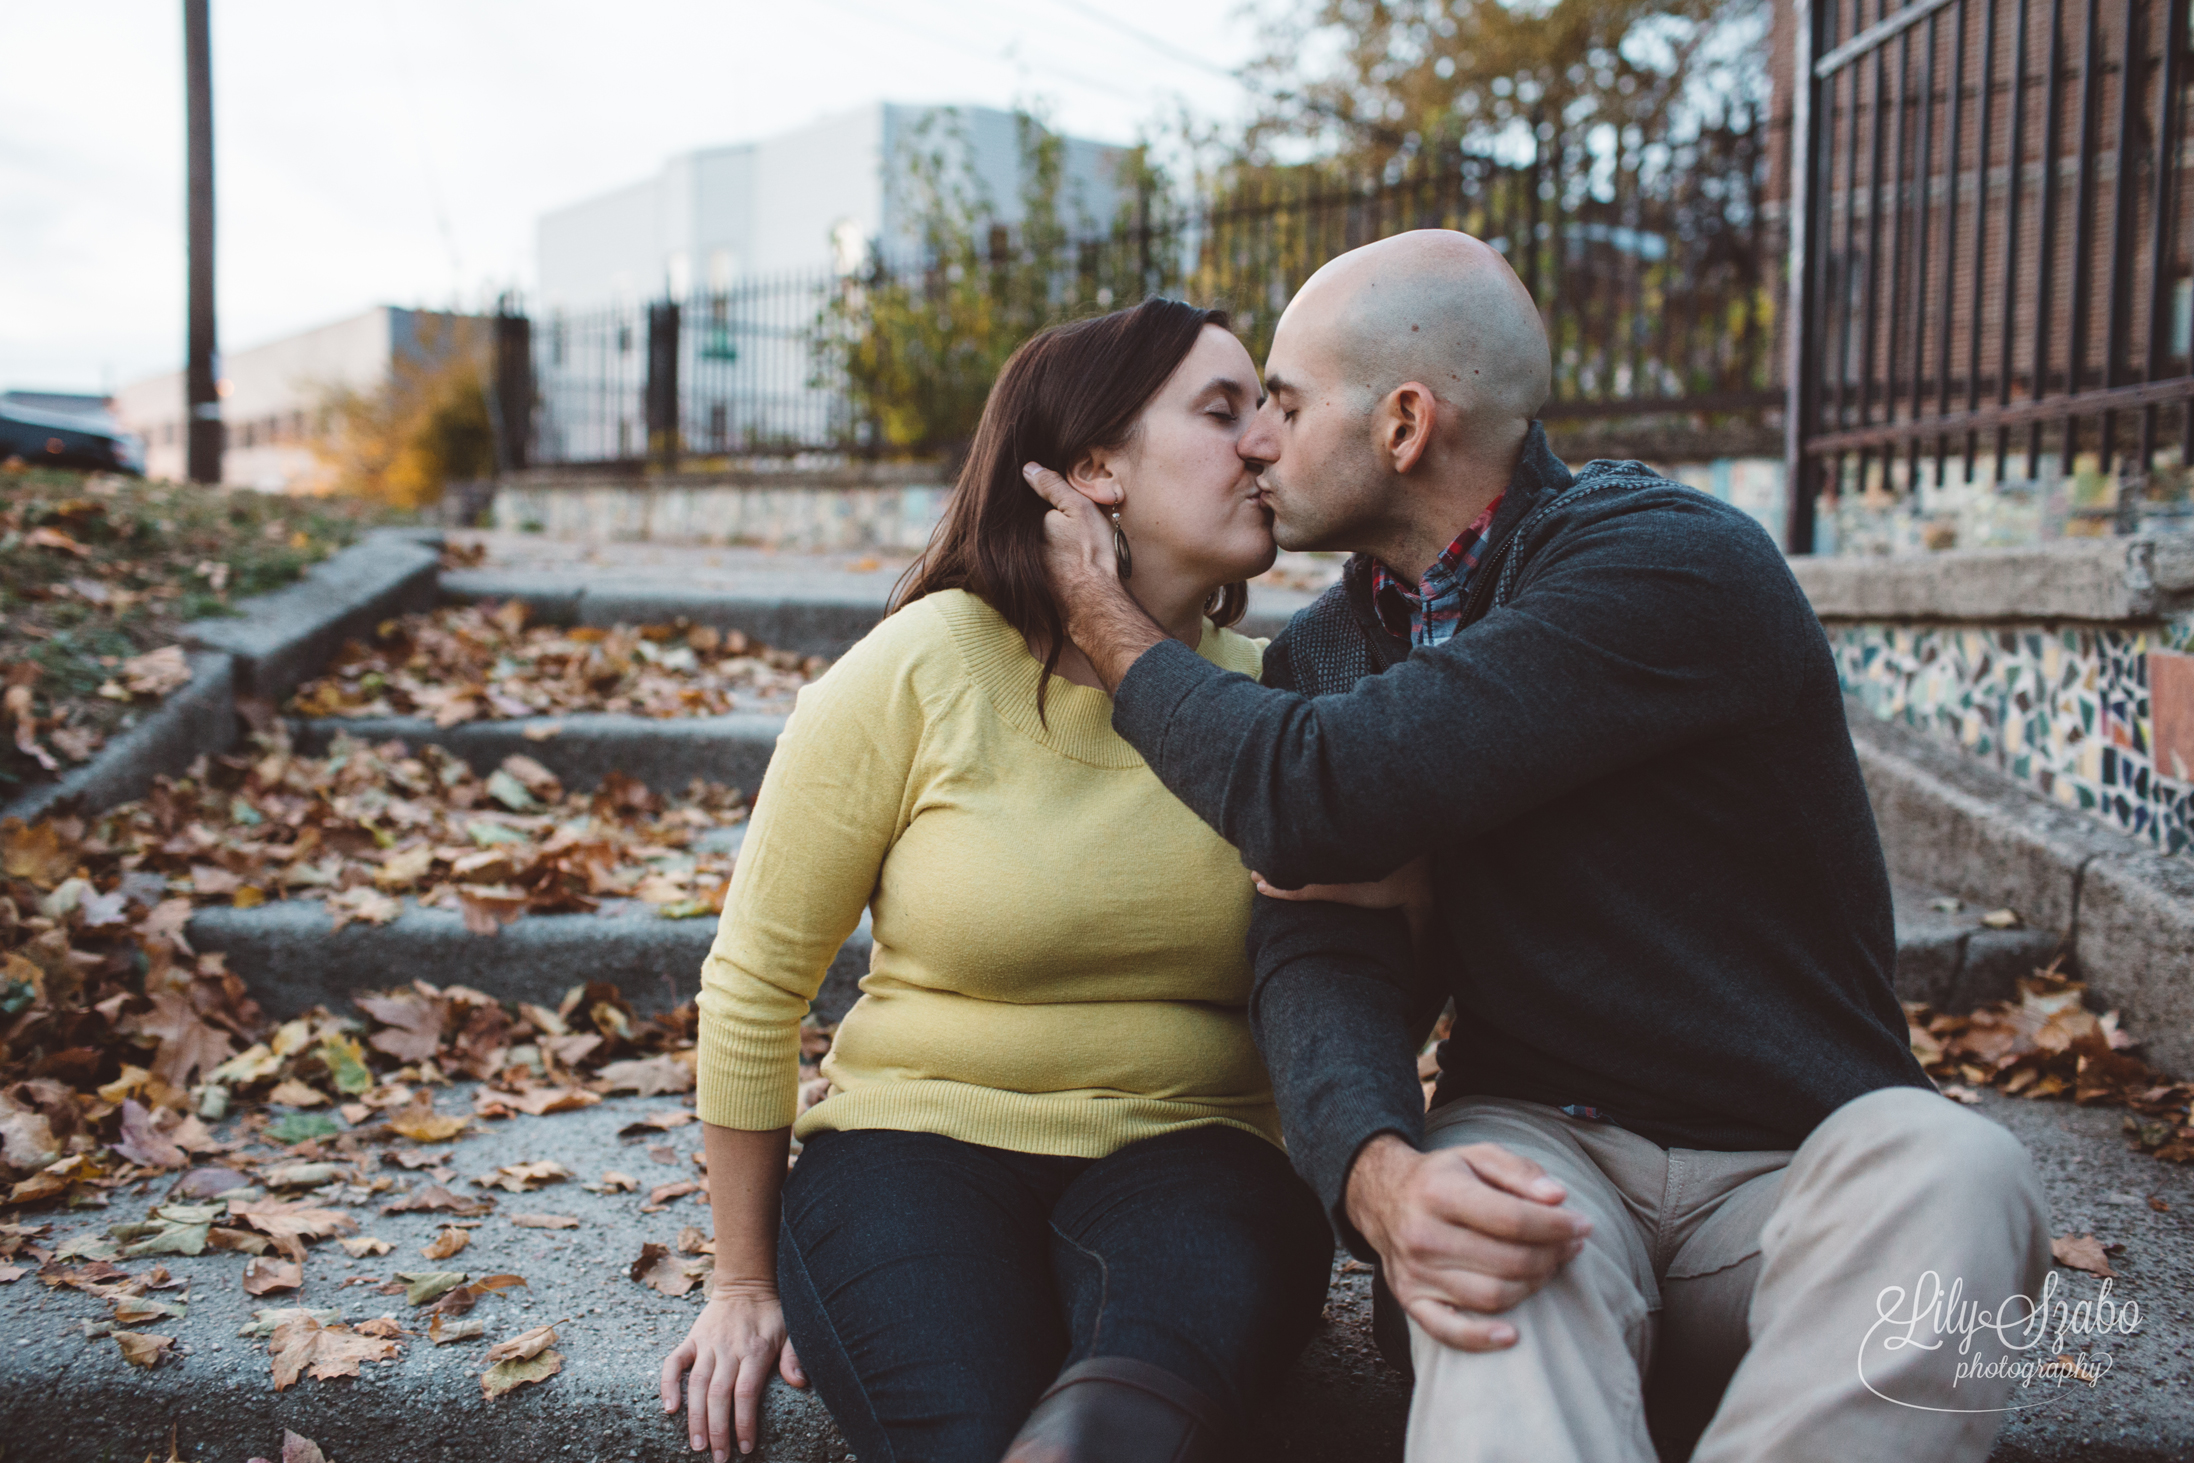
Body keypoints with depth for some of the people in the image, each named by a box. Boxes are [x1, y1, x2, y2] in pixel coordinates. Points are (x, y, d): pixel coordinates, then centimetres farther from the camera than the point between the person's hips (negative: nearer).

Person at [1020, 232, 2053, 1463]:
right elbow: (1319, 952, -8)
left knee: (1947, 1174, -34)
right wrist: (1377, 1167, -31)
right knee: (1487, 1240, -32)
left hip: (1794, 1169, -2)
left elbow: (1318, 801, -24)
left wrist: (1113, 626, -7)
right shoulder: (1321, 661, 6)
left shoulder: (1678, 565, -16)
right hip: (1542, 1144, 2)